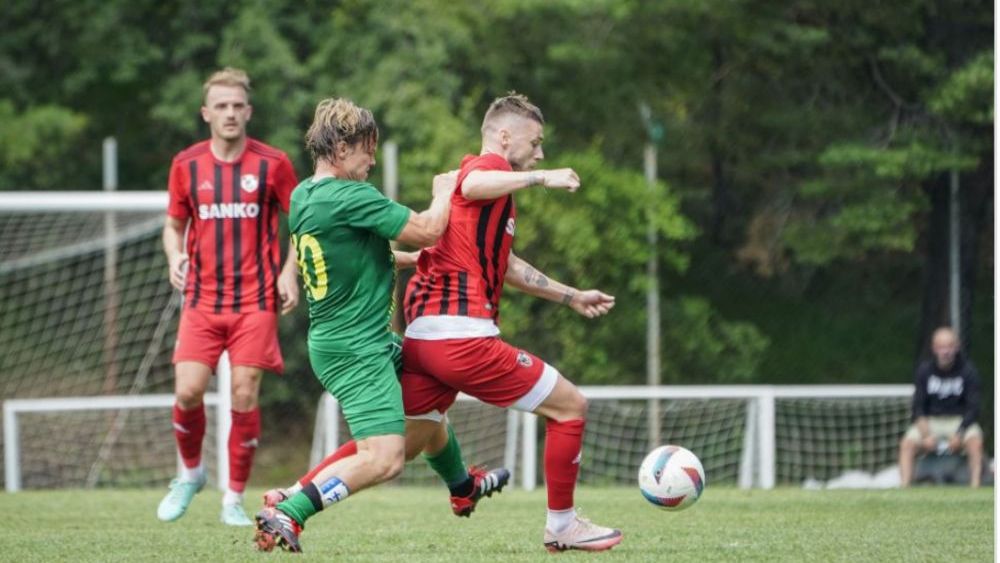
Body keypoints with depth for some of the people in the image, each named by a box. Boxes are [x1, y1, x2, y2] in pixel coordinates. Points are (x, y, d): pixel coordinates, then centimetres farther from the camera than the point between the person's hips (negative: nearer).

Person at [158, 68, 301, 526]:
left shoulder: (273, 164, -2)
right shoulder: (186, 165, 4)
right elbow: (174, 224, 15)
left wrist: (289, 272, -6)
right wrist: (175, 255, -6)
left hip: (255, 302, -2)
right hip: (202, 299, 2)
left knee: (244, 396, -5)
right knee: (188, 391, -8)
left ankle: (235, 498, 7)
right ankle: (190, 473, 19)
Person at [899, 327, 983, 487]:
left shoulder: (967, 370, -5)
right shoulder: (924, 370, -1)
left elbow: (973, 408, -7)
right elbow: (918, 406, -2)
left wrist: (959, 434, -23)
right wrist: (925, 433, -20)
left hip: (960, 421, -2)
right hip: (930, 422, 2)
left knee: (975, 442, -33)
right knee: (907, 444, -25)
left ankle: (975, 487, -35)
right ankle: (904, 488, -29)